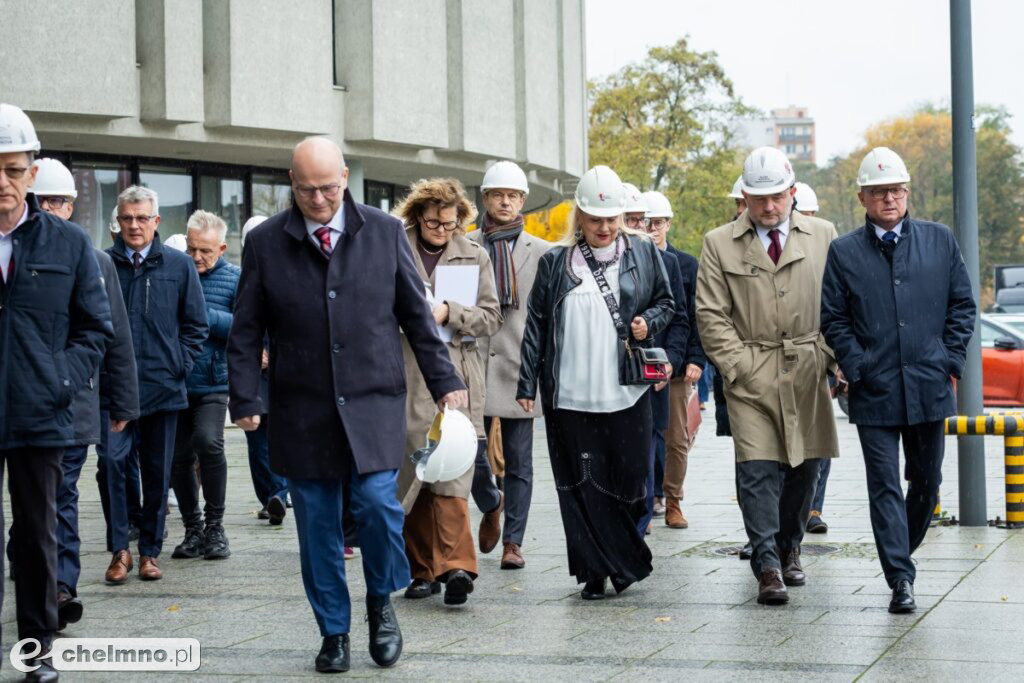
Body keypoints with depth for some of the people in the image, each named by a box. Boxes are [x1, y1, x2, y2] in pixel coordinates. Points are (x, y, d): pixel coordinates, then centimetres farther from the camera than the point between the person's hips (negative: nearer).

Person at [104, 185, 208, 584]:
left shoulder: (179, 266, 6)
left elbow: (196, 324, 10)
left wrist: (181, 365, 1)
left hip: (162, 386, 2)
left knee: (158, 473, 7)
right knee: (113, 461, -13)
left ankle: (150, 551, 19)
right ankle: (120, 550, -2)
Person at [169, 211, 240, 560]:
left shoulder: (234, 278, 1)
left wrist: (203, 315, -16)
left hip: (213, 383, -3)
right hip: (175, 383, 3)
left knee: (208, 441, -23)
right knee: (179, 458, 7)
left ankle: (215, 526, -9)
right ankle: (193, 530, 23)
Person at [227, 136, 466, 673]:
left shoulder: (385, 232, 3)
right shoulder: (265, 242, 2)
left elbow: (416, 314, 8)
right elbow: (245, 332, 5)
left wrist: (443, 381, 5)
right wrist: (245, 398, -2)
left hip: (373, 404, 0)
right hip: (301, 410, 1)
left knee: (376, 502, -14)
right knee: (317, 524, 4)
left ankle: (381, 602, 12)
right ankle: (334, 632, 18)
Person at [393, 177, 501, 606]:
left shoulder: (474, 256, 9)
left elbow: (491, 317, 5)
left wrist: (448, 313, -9)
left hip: (456, 376, -1)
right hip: (406, 376, 1)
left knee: (451, 473, -11)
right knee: (410, 476, 3)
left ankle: (455, 565, -14)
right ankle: (423, 570, 12)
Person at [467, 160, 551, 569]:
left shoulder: (539, 251, 6)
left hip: (519, 365, 0)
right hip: (473, 361, 0)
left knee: (518, 462, 2)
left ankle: (513, 542, 8)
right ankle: (490, 509, 29)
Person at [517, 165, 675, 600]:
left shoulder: (643, 253, 8)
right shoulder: (556, 263, 7)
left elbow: (667, 303, 18)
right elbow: (536, 326, 8)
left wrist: (648, 323, -5)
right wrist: (527, 384, 4)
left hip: (626, 393, 0)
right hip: (571, 394, 0)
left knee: (627, 479, 2)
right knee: (582, 485, 0)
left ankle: (624, 561, 22)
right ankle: (596, 572, 8)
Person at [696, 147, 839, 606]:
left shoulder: (823, 236, 8)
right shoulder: (719, 244, 4)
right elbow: (711, 315, 2)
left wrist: (829, 357, 0)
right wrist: (738, 366, -6)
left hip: (807, 373, 2)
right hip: (750, 374, -2)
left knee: (804, 467, 8)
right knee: (759, 471, -10)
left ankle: (788, 550, 27)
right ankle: (768, 567, -9)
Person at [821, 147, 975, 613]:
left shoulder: (939, 240, 7)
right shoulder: (844, 253, 3)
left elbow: (963, 304, 10)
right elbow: (833, 319, 3)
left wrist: (949, 359, 0)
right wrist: (857, 368, -7)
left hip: (929, 388, 2)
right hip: (874, 393, -2)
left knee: (927, 481, 12)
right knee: (885, 485, -4)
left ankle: (901, 553, 33)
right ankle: (901, 579, -3)